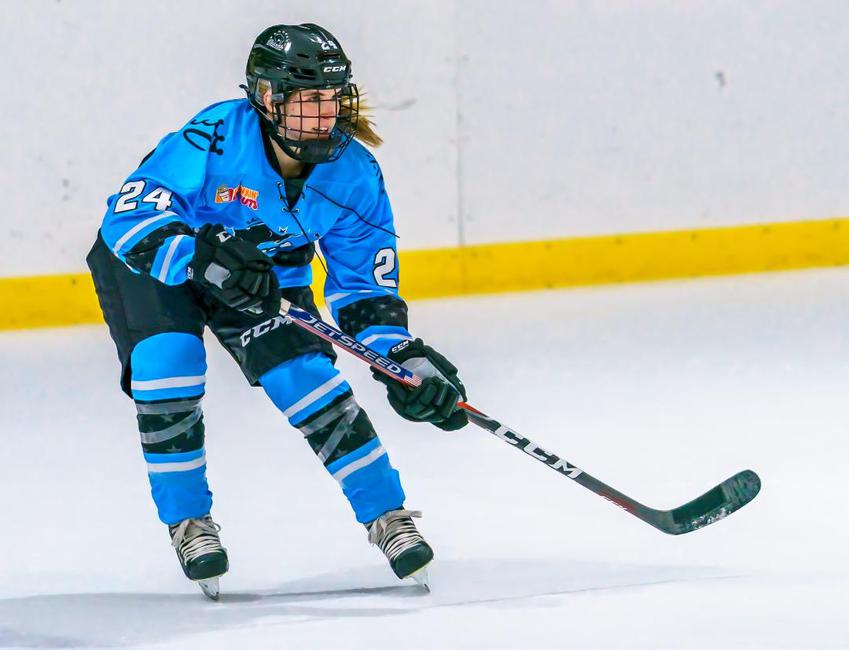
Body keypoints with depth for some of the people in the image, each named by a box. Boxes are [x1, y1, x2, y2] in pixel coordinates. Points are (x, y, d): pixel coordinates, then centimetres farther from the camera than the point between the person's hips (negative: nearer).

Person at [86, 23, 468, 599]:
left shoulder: (354, 176, -20)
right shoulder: (218, 136, -35)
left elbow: (366, 289, -11)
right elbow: (131, 213, -35)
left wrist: (406, 358, -25)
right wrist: (202, 259, -50)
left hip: (265, 274, 3)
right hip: (148, 262, -3)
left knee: (306, 374, -14)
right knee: (167, 359, -25)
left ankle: (387, 513, 1)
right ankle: (188, 519, -6)